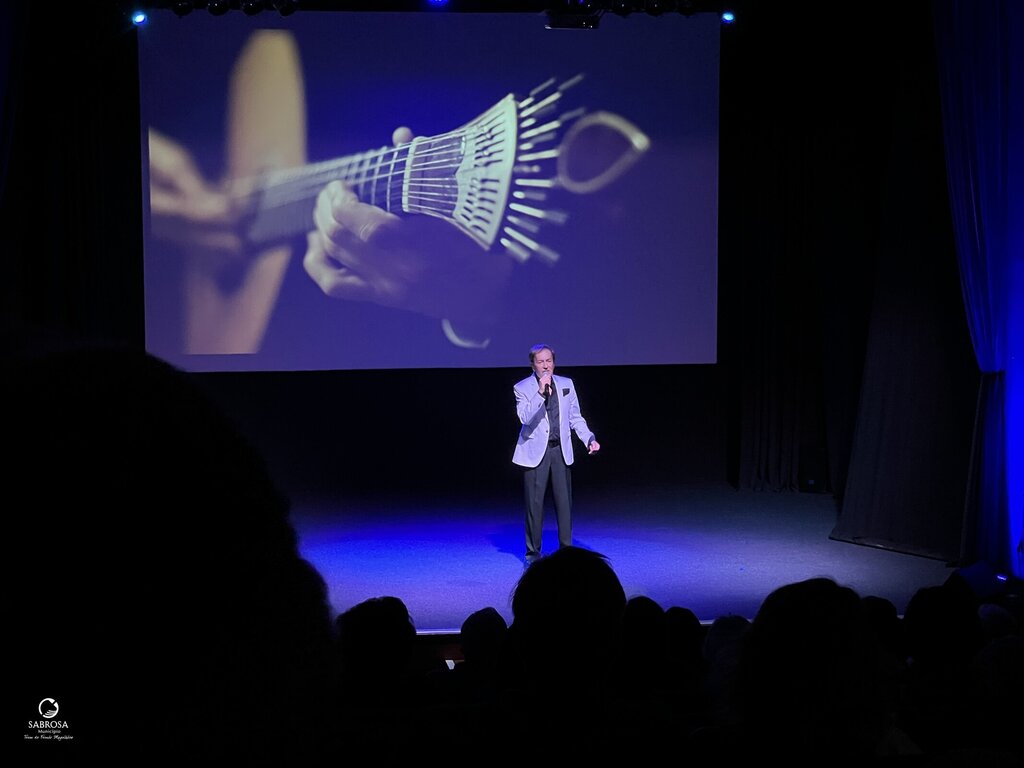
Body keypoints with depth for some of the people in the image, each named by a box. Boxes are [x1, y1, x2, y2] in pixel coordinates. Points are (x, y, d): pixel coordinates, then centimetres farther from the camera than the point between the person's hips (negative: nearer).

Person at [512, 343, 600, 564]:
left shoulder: (566, 384, 10)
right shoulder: (522, 388, -3)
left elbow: (575, 417, 14)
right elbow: (525, 418, -19)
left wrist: (589, 438, 1)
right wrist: (541, 392, -27)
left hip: (561, 450, 3)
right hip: (535, 451, -3)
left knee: (564, 502, 4)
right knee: (535, 503, -1)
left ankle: (566, 548, 14)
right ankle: (533, 551, 11)